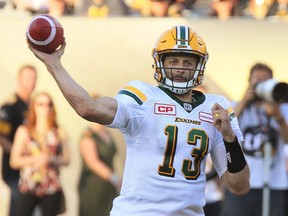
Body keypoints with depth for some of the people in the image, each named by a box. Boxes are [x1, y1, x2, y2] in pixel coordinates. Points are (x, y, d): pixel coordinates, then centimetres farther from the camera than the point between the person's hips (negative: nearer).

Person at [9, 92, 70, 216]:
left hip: (52, 188, 2)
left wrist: (52, 160, -12)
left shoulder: (59, 133, 9)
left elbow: (66, 160, 9)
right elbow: (14, 161, 1)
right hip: (28, 186, -2)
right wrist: (35, 159, -14)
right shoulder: (24, 131, 5)